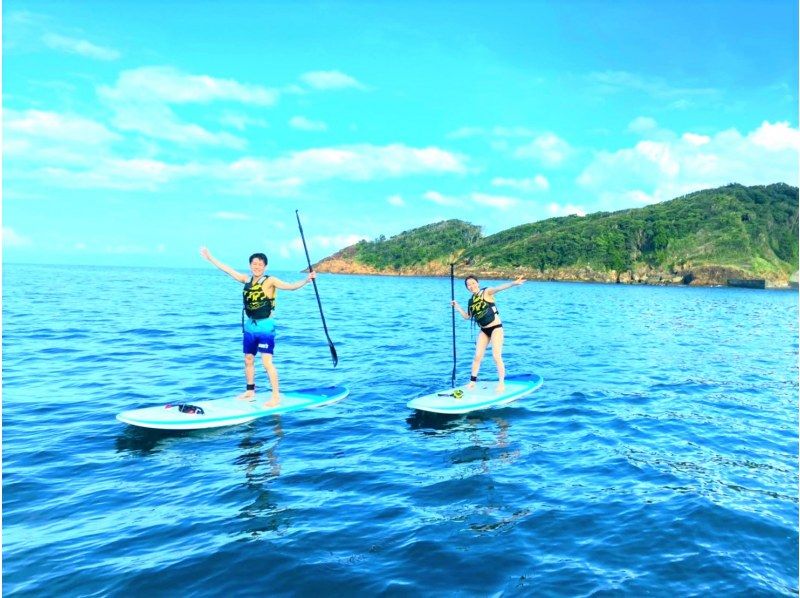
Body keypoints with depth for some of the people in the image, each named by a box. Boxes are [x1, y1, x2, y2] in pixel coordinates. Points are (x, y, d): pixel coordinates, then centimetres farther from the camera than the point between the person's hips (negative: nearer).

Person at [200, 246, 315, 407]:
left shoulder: (270, 281, -12)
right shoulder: (246, 279, 5)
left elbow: (290, 286, -24)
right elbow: (227, 270, 15)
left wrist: (306, 280, -41)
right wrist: (210, 258, 20)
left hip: (265, 326, -7)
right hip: (249, 326, 7)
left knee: (266, 362, -13)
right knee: (248, 360, 16)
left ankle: (276, 396, -8)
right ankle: (250, 391, 32)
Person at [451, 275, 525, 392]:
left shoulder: (486, 292, -10)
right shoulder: (471, 301, 8)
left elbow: (499, 288, -29)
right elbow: (467, 317, 19)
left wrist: (513, 283, -46)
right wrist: (457, 306, 11)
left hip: (496, 328, -6)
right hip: (484, 331, 6)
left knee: (497, 356, -9)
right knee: (477, 356, 5)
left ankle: (502, 383, 0)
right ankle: (472, 381, 16)